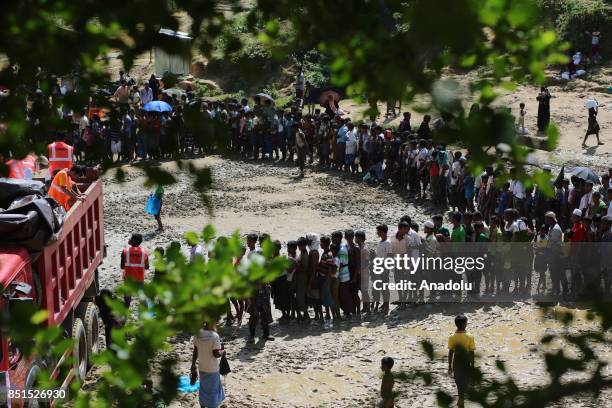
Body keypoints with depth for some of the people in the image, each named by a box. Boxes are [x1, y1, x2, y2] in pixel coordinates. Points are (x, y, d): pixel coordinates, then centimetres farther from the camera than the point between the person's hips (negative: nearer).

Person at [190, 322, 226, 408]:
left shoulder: (198, 334, -6)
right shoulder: (214, 336, -23)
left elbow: (195, 351, 2)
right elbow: (216, 354, -23)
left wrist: (193, 365, 12)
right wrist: (223, 352, -2)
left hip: (202, 368, 5)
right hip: (212, 369, -5)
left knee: (203, 388, 21)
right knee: (213, 390, 10)